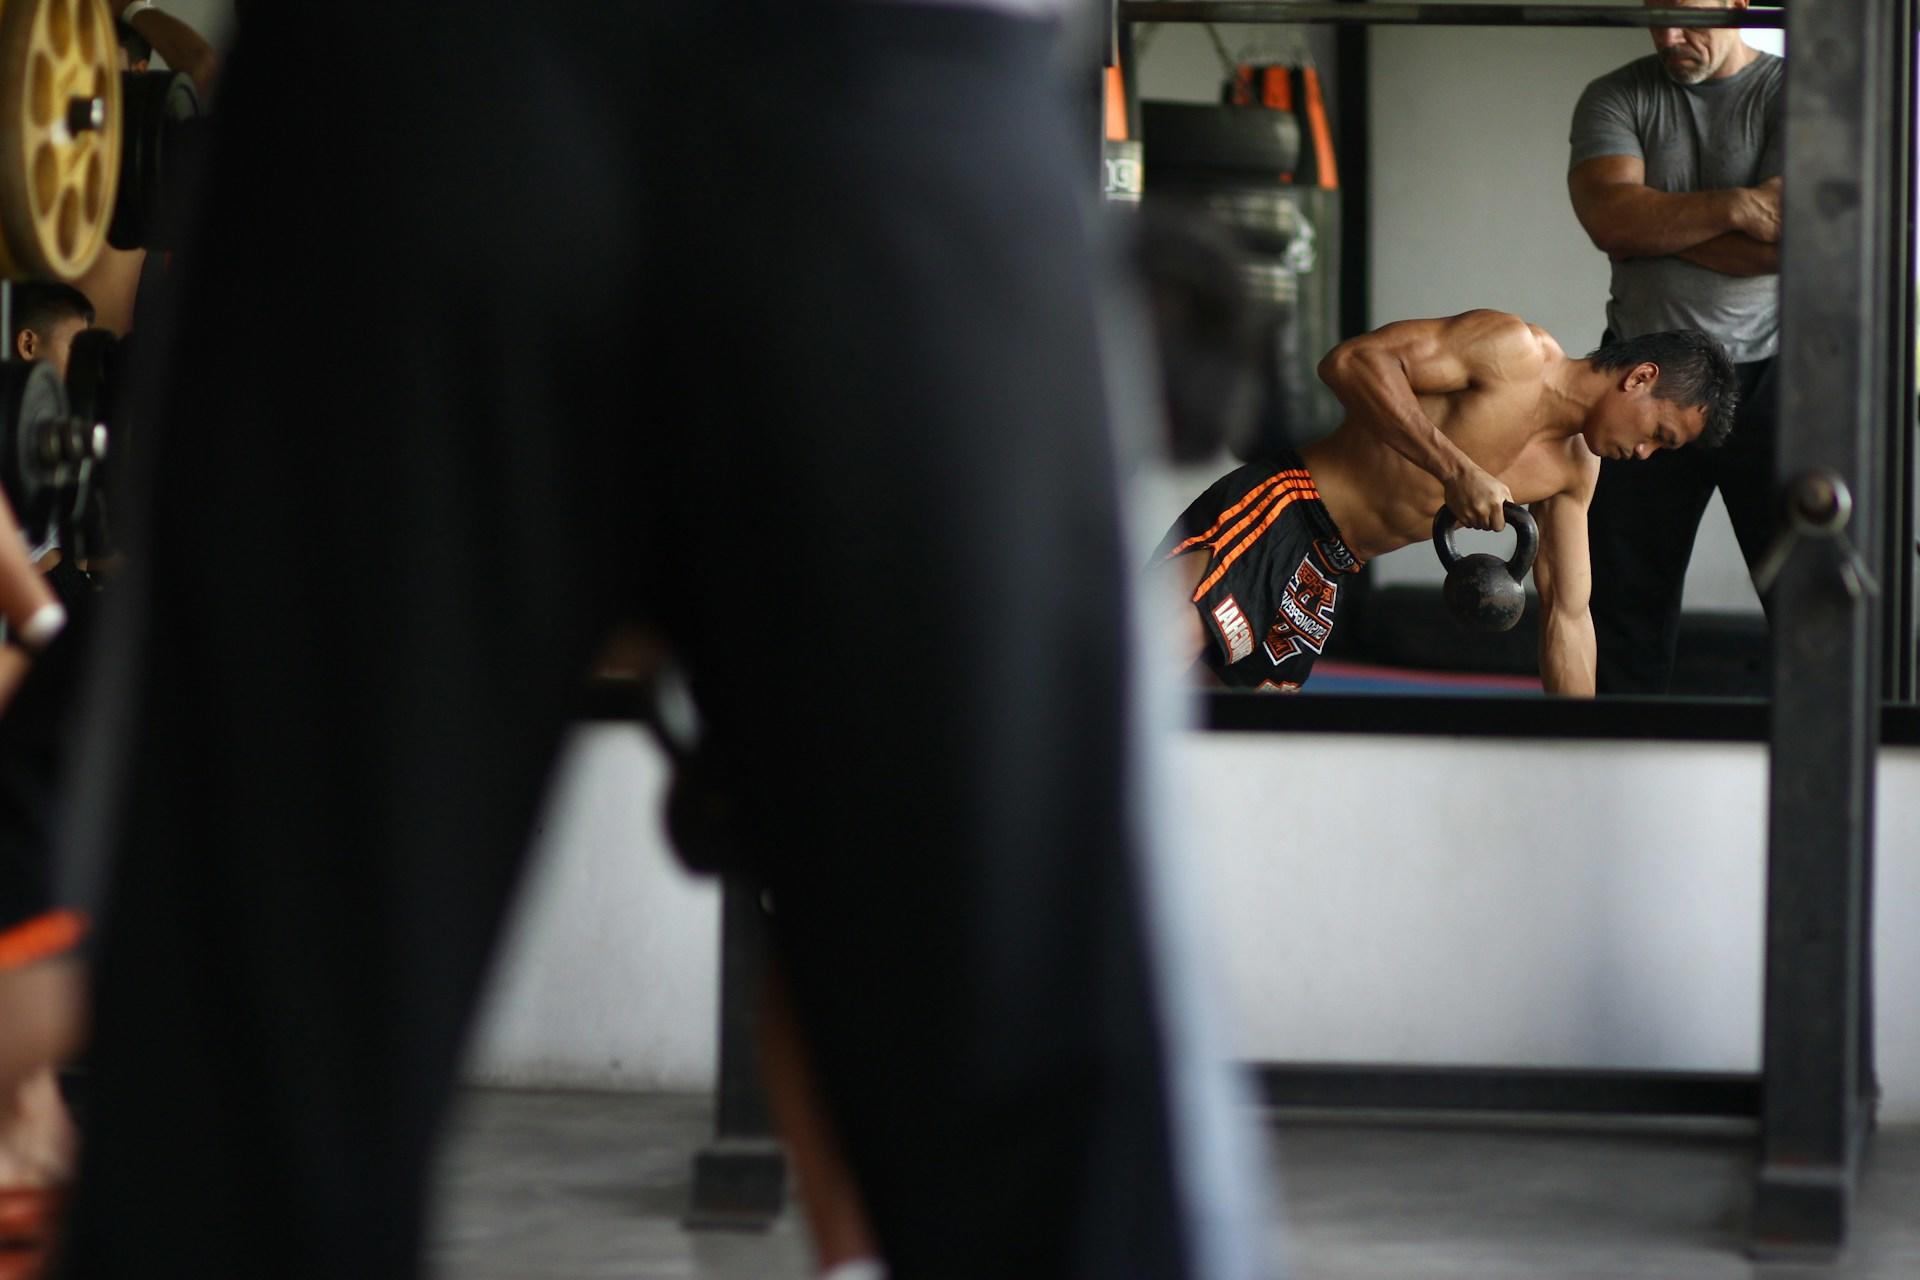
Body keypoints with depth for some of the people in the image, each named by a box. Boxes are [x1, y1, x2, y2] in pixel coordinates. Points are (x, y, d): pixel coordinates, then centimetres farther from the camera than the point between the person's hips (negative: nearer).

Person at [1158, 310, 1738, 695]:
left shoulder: (1575, 472, 13)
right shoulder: (1514, 349, -12)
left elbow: (1567, 618, 17)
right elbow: (1352, 359, -22)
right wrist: (1456, 470, -27)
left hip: (1322, 578, 9)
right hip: (1276, 510, -9)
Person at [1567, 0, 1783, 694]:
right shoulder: (1616, 98, 4)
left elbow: (1791, 241, -16)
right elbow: (1610, 218, -12)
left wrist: (1657, 223, -11)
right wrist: (1732, 207, -18)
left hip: (1768, 376, -2)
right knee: (1625, 594, 3)